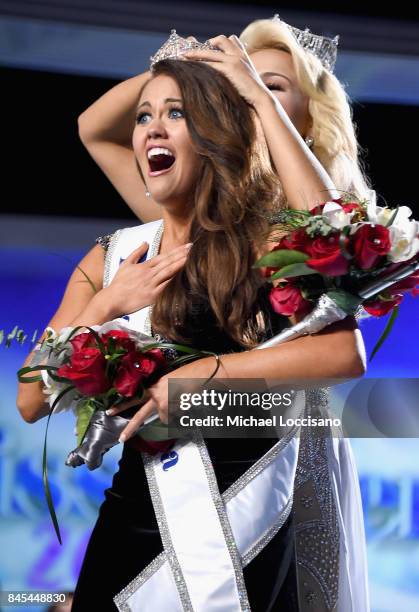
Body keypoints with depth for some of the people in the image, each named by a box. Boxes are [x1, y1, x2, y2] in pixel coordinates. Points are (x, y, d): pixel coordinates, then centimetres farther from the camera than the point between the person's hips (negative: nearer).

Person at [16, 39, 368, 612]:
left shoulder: (263, 243, -6)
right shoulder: (112, 258, 5)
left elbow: (346, 353, -22)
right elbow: (31, 402, 2)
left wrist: (205, 372, -21)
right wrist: (108, 305, -9)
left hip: (243, 529, -4)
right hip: (133, 523, 4)